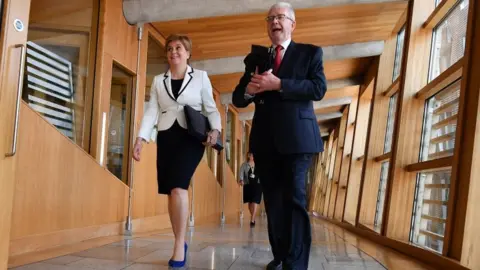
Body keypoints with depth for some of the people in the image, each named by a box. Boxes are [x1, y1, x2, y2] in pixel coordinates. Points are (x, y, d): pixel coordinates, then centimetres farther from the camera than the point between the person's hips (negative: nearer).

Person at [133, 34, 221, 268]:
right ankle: (180, 243, 16)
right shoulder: (158, 81, 14)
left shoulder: (200, 77, 6)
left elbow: (211, 108, 6)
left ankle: (179, 246, -12)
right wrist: (140, 138, -5)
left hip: (191, 137, -4)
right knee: (171, 191, 4)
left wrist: (215, 129, -13)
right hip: (166, 137, 4)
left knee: (178, 187, -18)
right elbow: (151, 111, 7)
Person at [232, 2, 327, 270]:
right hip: (265, 139, 4)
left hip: (296, 137, -4)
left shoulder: (310, 52, 7)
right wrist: (249, 89, -12)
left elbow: (319, 88, -9)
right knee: (273, 201, 10)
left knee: (294, 199, -9)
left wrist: (278, 84, -19)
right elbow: (238, 99, 13)